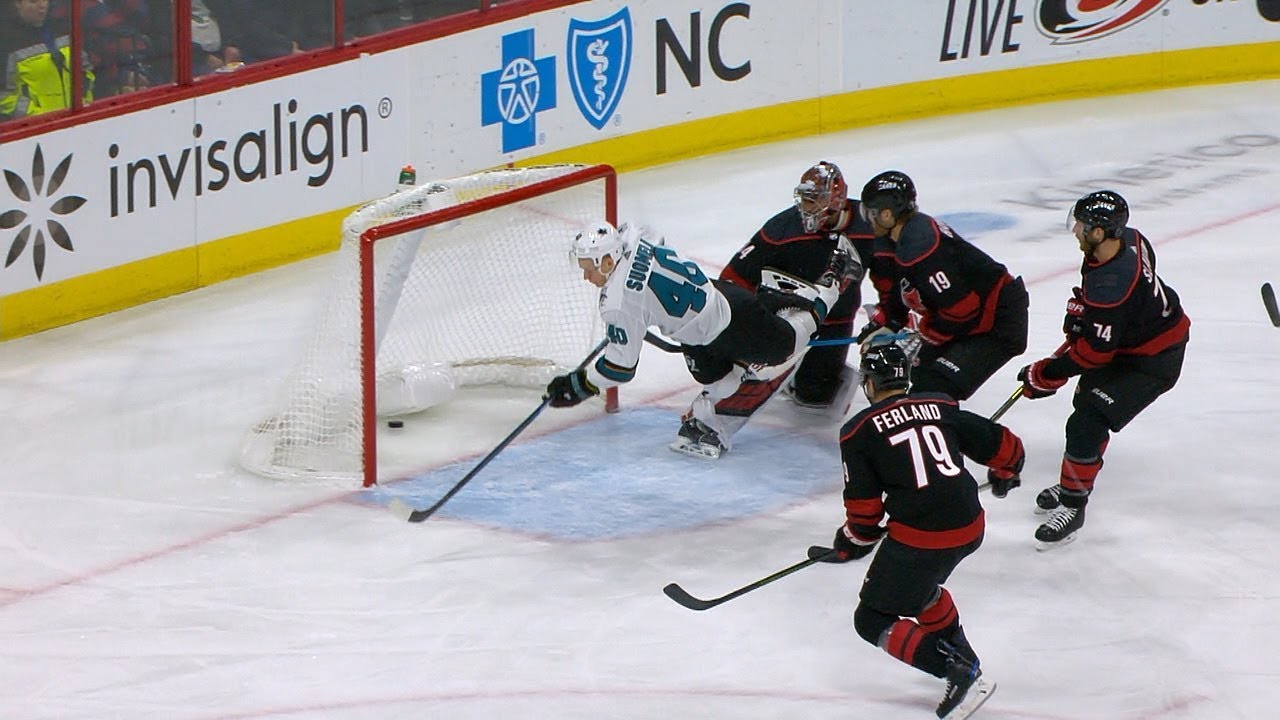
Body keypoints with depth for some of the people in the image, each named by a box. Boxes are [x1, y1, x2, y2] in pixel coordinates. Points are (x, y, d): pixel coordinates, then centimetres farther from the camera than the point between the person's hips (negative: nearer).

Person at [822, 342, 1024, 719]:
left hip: (920, 535, -7)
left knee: (873, 620, 6)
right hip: (970, 528, 7)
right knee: (918, 582, 35)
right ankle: (962, 656, 37)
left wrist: (851, 543, 17)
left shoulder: (858, 432, -2)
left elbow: (864, 507, -3)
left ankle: (959, 673, -8)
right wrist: (1006, 471, 38)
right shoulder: (942, 408, 11)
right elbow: (1005, 446, 15)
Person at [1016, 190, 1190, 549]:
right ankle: (1073, 483, 39)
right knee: (1087, 399, 23)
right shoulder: (1128, 238, -12)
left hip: (1153, 360, -11)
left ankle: (1072, 504, 0)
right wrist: (1081, 307, 8)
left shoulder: (1112, 286, -38)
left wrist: (1046, 376, -19)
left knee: (1088, 421, -14)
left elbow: (1094, 351, -29)